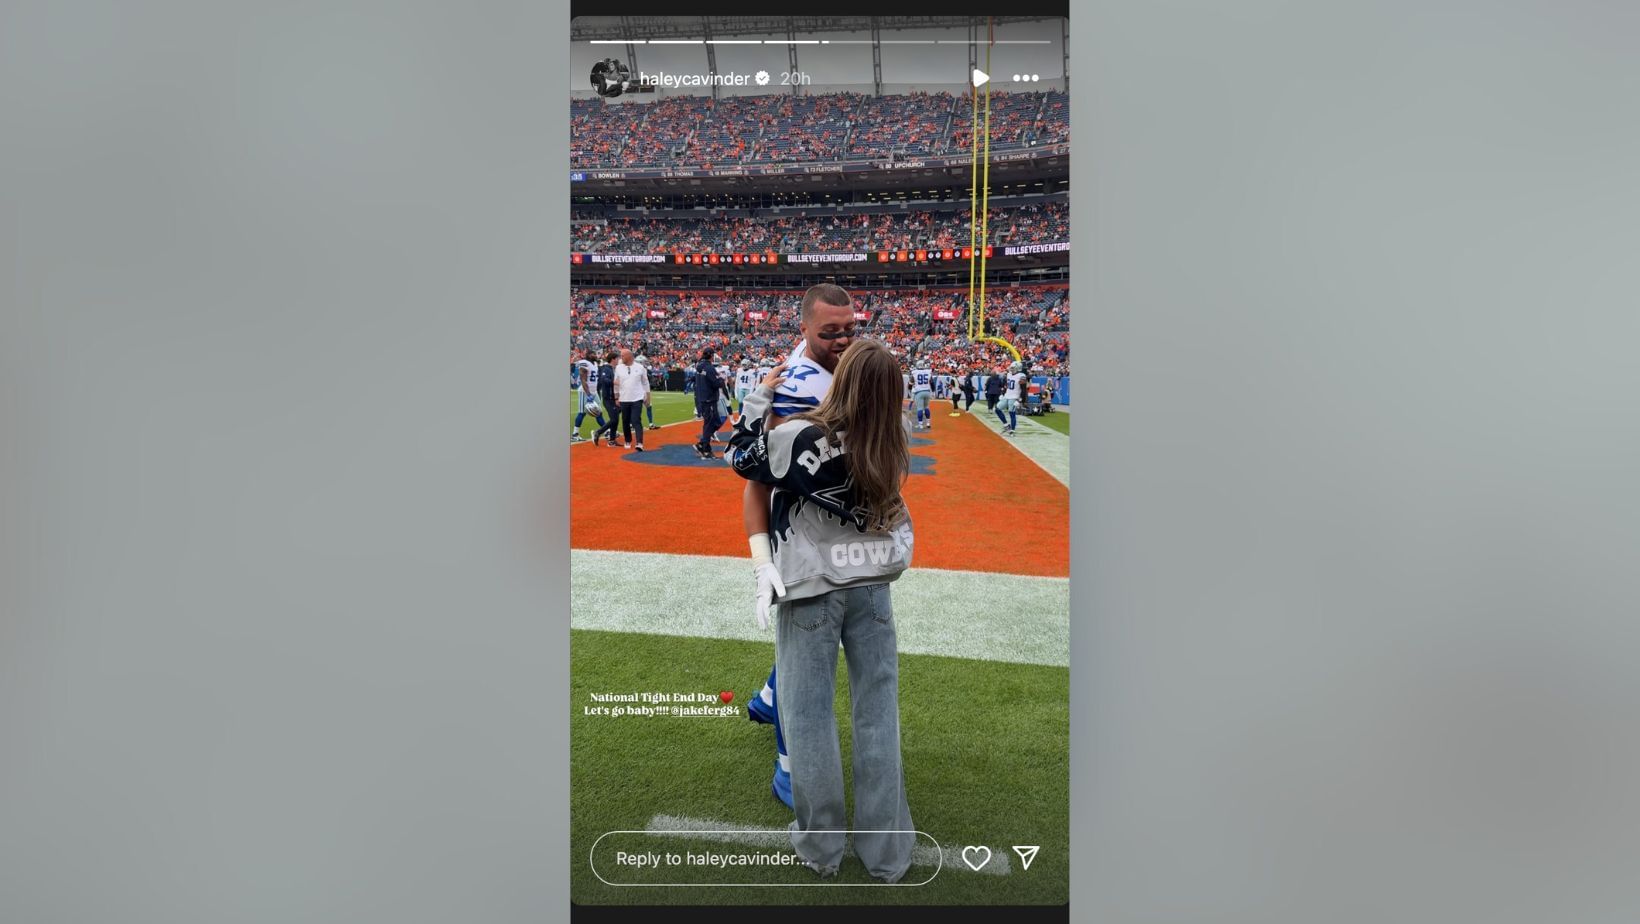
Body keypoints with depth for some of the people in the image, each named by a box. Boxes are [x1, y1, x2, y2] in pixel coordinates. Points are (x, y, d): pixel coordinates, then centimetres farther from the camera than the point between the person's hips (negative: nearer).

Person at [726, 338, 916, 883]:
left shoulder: (800, 438, -18)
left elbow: (741, 456, -1)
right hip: (873, 586, 3)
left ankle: (820, 845, 21)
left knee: (809, 714, 9)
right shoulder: (892, 447, -6)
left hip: (811, 590, -3)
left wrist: (760, 397, 6)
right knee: (878, 714, 10)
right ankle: (887, 850, 20)